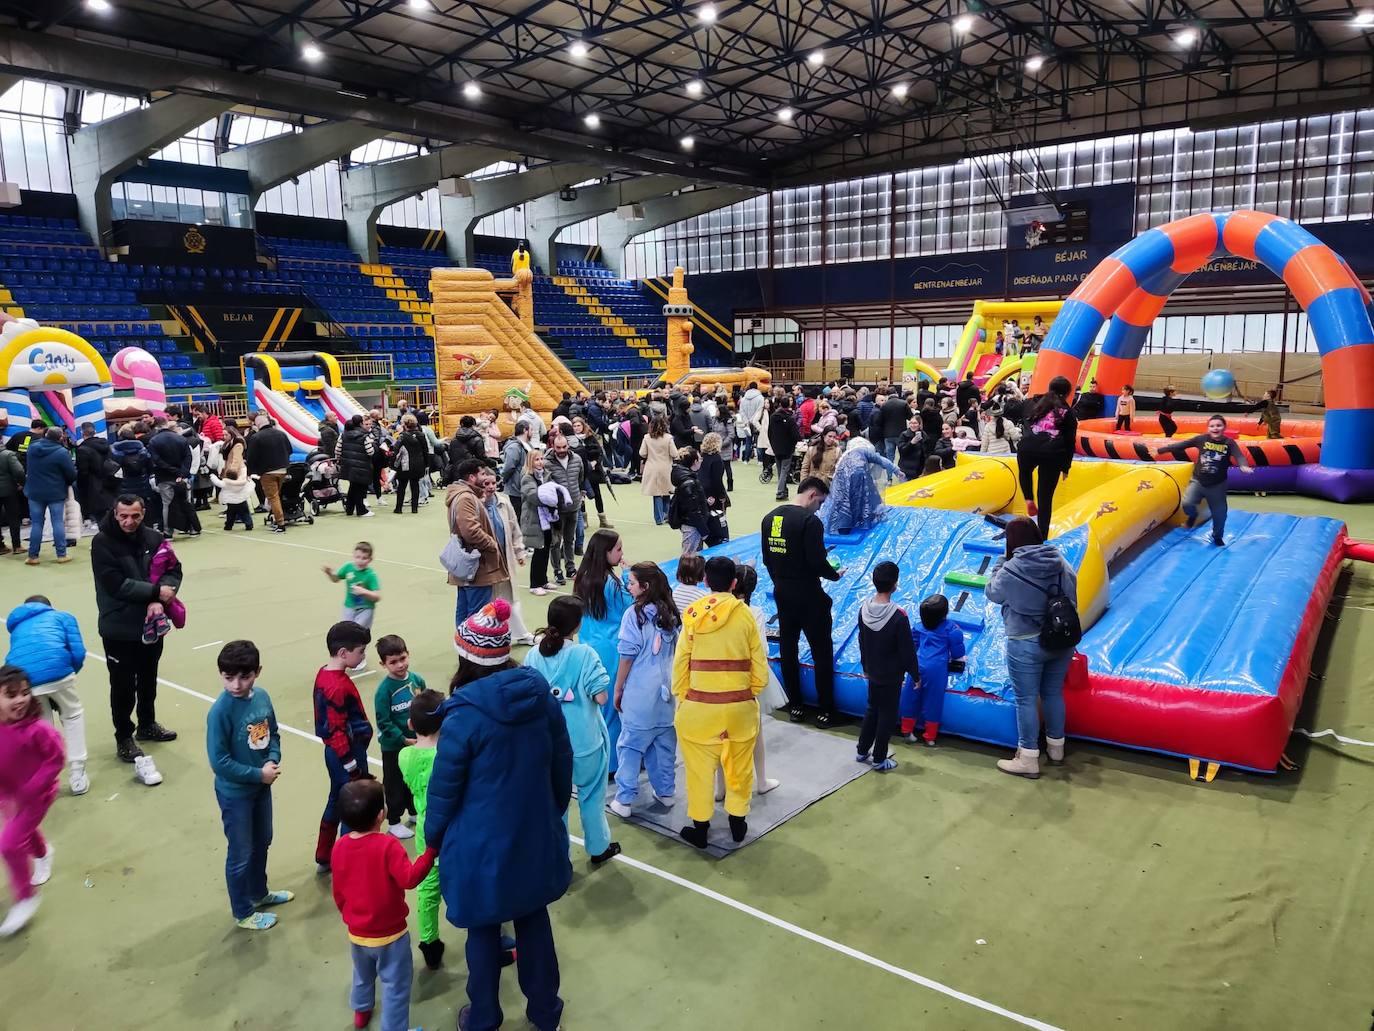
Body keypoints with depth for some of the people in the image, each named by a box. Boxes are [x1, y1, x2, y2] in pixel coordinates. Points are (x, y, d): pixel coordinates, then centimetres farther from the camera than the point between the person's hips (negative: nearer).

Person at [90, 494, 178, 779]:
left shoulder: (153, 538, -1)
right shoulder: (102, 543, -15)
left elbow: (174, 570, -1)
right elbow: (116, 584, -22)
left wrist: (160, 597, -19)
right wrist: (155, 591, -21)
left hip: (151, 624, 5)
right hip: (119, 629, -5)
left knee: (148, 680, 20)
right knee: (124, 686, 3)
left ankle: (147, 725, 39)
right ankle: (124, 739, 18)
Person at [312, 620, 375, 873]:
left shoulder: (323, 674, 3)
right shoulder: (340, 687, -27)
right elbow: (338, 731, -25)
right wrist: (352, 767, -19)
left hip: (333, 753, 10)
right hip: (347, 754, -10)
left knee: (336, 802, 23)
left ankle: (323, 859, 37)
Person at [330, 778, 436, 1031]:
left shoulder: (340, 846, -8)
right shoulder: (387, 845, -27)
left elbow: (338, 891, 3)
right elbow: (409, 878, -32)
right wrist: (430, 852, -30)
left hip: (356, 933, 7)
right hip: (389, 934, -7)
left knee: (363, 975, 32)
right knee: (396, 986, 10)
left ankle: (361, 1011, 53)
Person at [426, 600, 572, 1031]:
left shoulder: (464, 717, -24)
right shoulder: (543, 697, -10)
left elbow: (444, 789, -13)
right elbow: (563, 767, 2)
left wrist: (433, 839, 6)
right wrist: (555, 814, 18)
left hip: (482, 848, -4)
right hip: (535, 838, 4)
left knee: (483, 930, 17)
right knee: (534, 920, 22)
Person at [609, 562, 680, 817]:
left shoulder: (634, 614, -13)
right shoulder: (672, 614, 4)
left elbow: (627, 656, -10)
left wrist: (618, 689, -1)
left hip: (640, 693, -5)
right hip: (667, 691, 5)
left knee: (631, 745, 3)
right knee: (664, 743, 16)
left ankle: (624, 800, 6)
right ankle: (665, 792, 26)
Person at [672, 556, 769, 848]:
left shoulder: (693, 614, -6)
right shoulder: (745, 615, -5)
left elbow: (680, 663, -3)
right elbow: (759, 665, -2)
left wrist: (681, 699, 9)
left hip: (699, 706, -1)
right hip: (740, 706, 1)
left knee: (700, 768, 12)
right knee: (739, 766, 17)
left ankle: (700, 827, 23)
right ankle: (738, 822, 31)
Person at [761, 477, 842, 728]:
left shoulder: (770, 517, 3)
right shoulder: (810, 521, -19)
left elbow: (767, 558, 8)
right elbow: (817, 561, -21)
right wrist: (835, 574, -2)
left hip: (782, 593, 7)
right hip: (808, 596, -7)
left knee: (788, 648, 15)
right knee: (822, 651, 6)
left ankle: (795, 707, 24)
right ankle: (826, 711, 13)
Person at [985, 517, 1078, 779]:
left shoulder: (1011, 569, -19)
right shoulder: (1062, 563, -3)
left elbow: (992, 593, -1)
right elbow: (1071, 598, 8)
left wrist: (1000, 562, 8)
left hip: (1025, 645, -5)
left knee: (1026, 700, 5)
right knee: (1053, 694, 21)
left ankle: (1028, 760, 13)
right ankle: (1056, 747, 38)